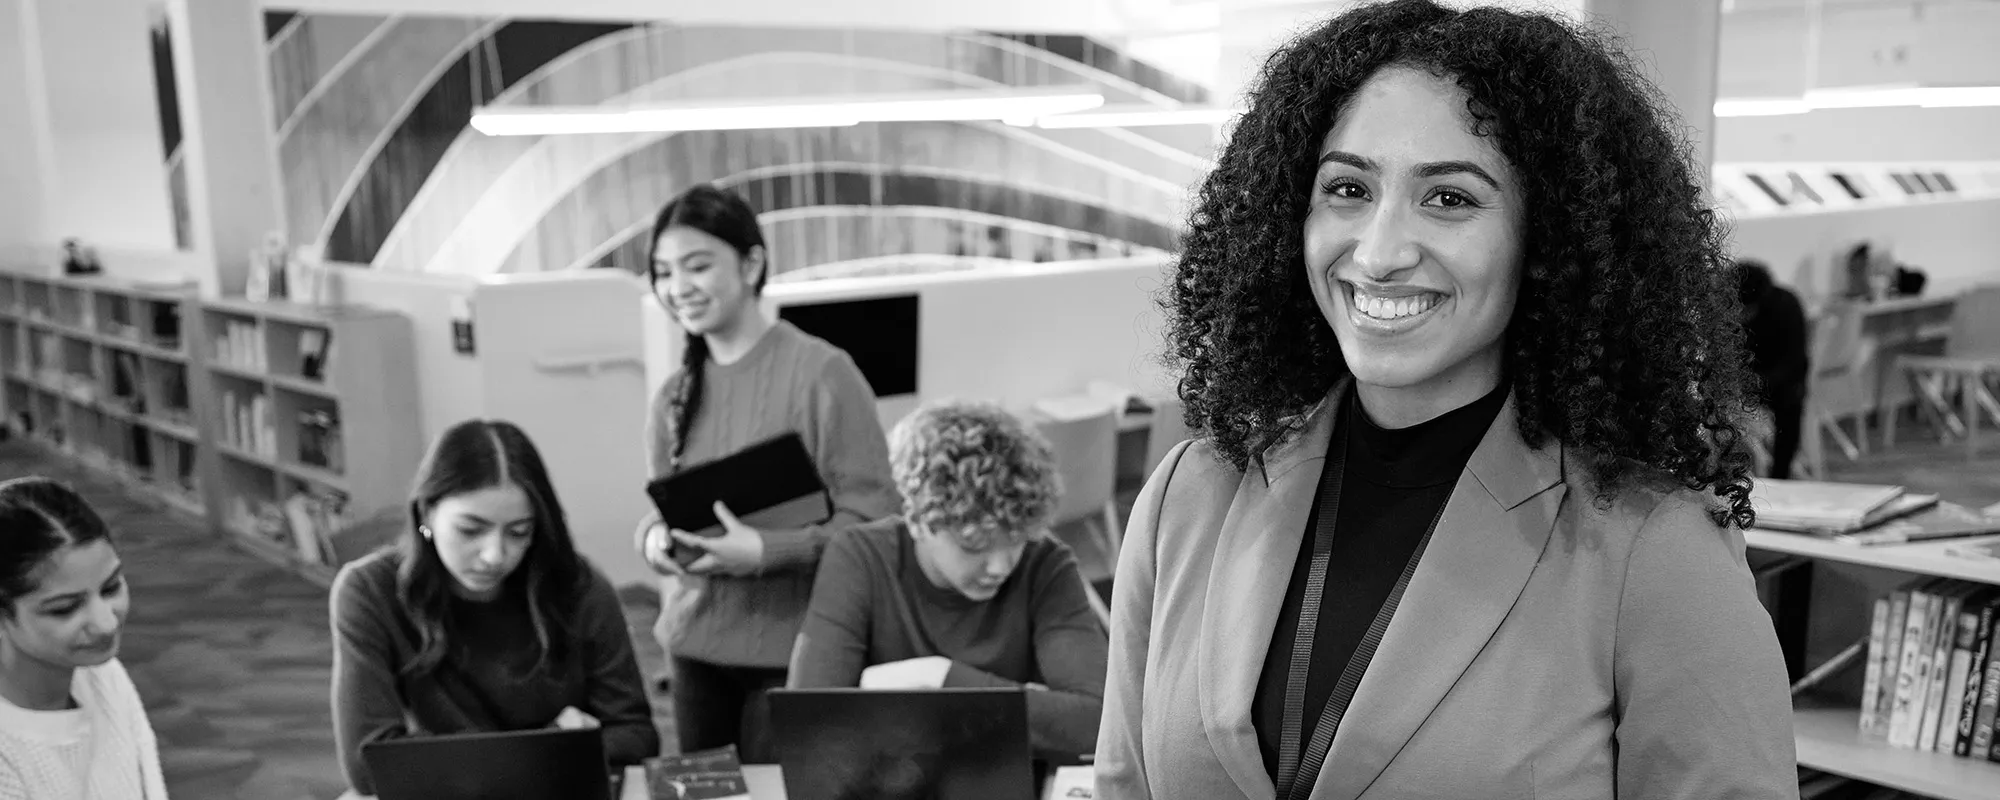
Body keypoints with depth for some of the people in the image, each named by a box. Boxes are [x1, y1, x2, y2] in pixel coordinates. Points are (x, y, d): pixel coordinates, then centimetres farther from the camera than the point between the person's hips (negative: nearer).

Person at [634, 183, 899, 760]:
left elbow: (873, 516, -13)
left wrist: (765, 550, -23)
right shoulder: (674, 397, 7)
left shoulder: (821, 370, -12)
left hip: (793, 650, -5)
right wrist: (654, 538, -5)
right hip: (693, 646, 6)